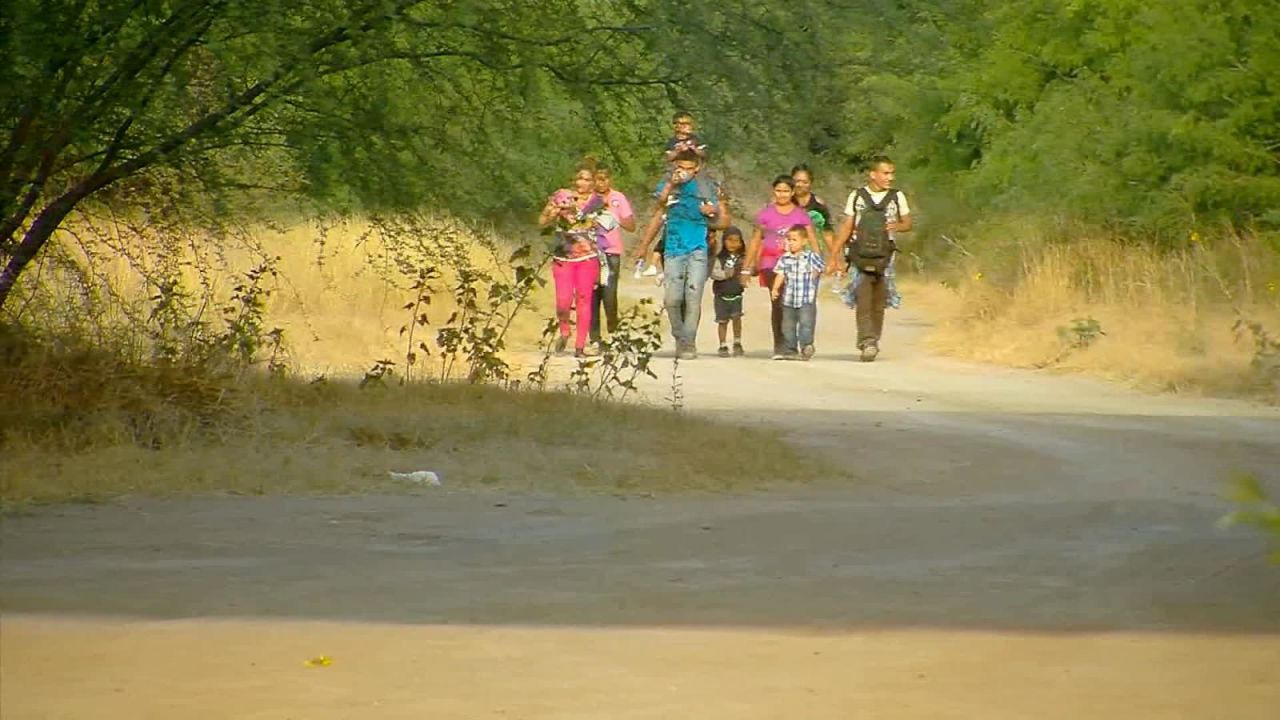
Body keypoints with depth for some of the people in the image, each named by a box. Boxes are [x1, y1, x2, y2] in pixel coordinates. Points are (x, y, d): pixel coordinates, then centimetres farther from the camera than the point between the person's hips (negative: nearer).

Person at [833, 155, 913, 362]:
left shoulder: (897, 197, 8)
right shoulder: (857, 196, 7)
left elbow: (907, 224, 13)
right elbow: (846, 227, 10)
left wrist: (896, 226, -11)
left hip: (885, 254, 1)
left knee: (879, 302, 0)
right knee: (863, 299, -15)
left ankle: (872, 342, 11)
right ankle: (867, 341, -22)